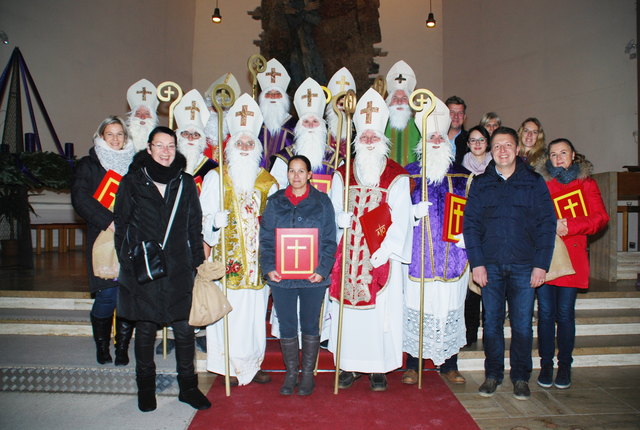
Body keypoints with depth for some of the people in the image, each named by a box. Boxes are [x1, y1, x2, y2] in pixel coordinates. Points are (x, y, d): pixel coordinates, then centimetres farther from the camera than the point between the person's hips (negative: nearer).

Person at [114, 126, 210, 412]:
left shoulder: (185, 183, 7)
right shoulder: (132, 182, 3)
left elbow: (195, 227, 9)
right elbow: (121, 225, 4)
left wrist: (198, 263, 4)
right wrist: (127, 262, -2)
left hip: (179, 270, 1)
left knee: (184, 329, 6)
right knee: (145, 330, 12)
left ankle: (188, 387, 23)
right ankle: (146, 388, 30)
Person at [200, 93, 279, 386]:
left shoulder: (267, 181, 10)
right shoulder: (216, 177, 4)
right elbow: (205, 216, -2)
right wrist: (215, 223, -23)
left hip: (257, 259, 2)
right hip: (227, 257, -2)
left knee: (255, 309, 6)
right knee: (229, 309, -2)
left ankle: (252, 364, 21)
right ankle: (231, 365, 13)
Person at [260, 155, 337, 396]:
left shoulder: (322, 202, 3)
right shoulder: (275, 202, 7)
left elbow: (330, 240, 1)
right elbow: (266, 238, 6)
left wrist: (322, 270, -10)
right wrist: (268, 267, -7)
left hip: (313, 277, -1)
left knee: (310, 326, 10)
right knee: (287, 326, 9)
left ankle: (308, 373, 26)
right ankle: (290, 373, 27)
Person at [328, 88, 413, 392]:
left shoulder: (396, 176, 3)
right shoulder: (342, 174, 12)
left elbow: (399, 218, -4)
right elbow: (333, 210, 9)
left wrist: (387, 249, -15)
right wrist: (340, 218, -14)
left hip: (382, 255, -2)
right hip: (348, 255, 2)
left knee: (381, 308, 0)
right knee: (348, 306, 3)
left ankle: (378, 367, 15)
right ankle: (349, 364, 17)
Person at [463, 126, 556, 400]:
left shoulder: (534, 182, 5)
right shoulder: (480, 184, 8)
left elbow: (547, 224, 2)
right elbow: (470, 224, 4)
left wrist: (541, 264, -6)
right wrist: (477, 263, -5)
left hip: (524, 267, -1)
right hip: (490, 266, 1)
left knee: (522, 324, 5)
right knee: (491, 323, 7)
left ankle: (521, 377, 21)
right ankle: (493, 375, 21)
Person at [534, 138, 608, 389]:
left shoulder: (586, 184, 11)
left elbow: (601, 217, 0)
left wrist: (570, 226, -13)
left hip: (572, 256, 0)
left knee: (565, 313, 1)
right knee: (546, 312, 2)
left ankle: (564, 365, 14)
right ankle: (546, 364, 13)